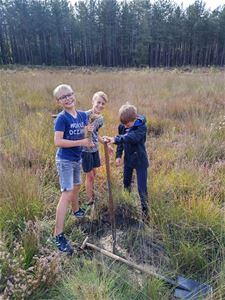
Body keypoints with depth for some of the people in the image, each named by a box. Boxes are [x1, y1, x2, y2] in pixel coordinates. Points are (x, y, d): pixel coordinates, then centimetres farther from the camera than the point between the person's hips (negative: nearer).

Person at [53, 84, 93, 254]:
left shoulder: (83, 115, 2)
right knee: (67, 194, -11)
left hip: (77, 158, 7)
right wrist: (81, 142, -23)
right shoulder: (62, 118, -17)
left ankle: (76, 210, 52)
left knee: (76, 186, 25)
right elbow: (58, 142, -24)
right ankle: (58, 235, -5)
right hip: (65, 160, -7)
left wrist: (89, 132, -3)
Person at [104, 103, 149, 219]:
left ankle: (145, 211, 15)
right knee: (126, 184, 20)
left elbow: (131, 138, -40)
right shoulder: (122, 126, -4)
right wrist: (118, 155, -2)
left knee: (142, 188, -3)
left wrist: (115, 139, -52)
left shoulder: (142, 126, -22)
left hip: (140, 161, -6)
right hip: (128, 159, 6)